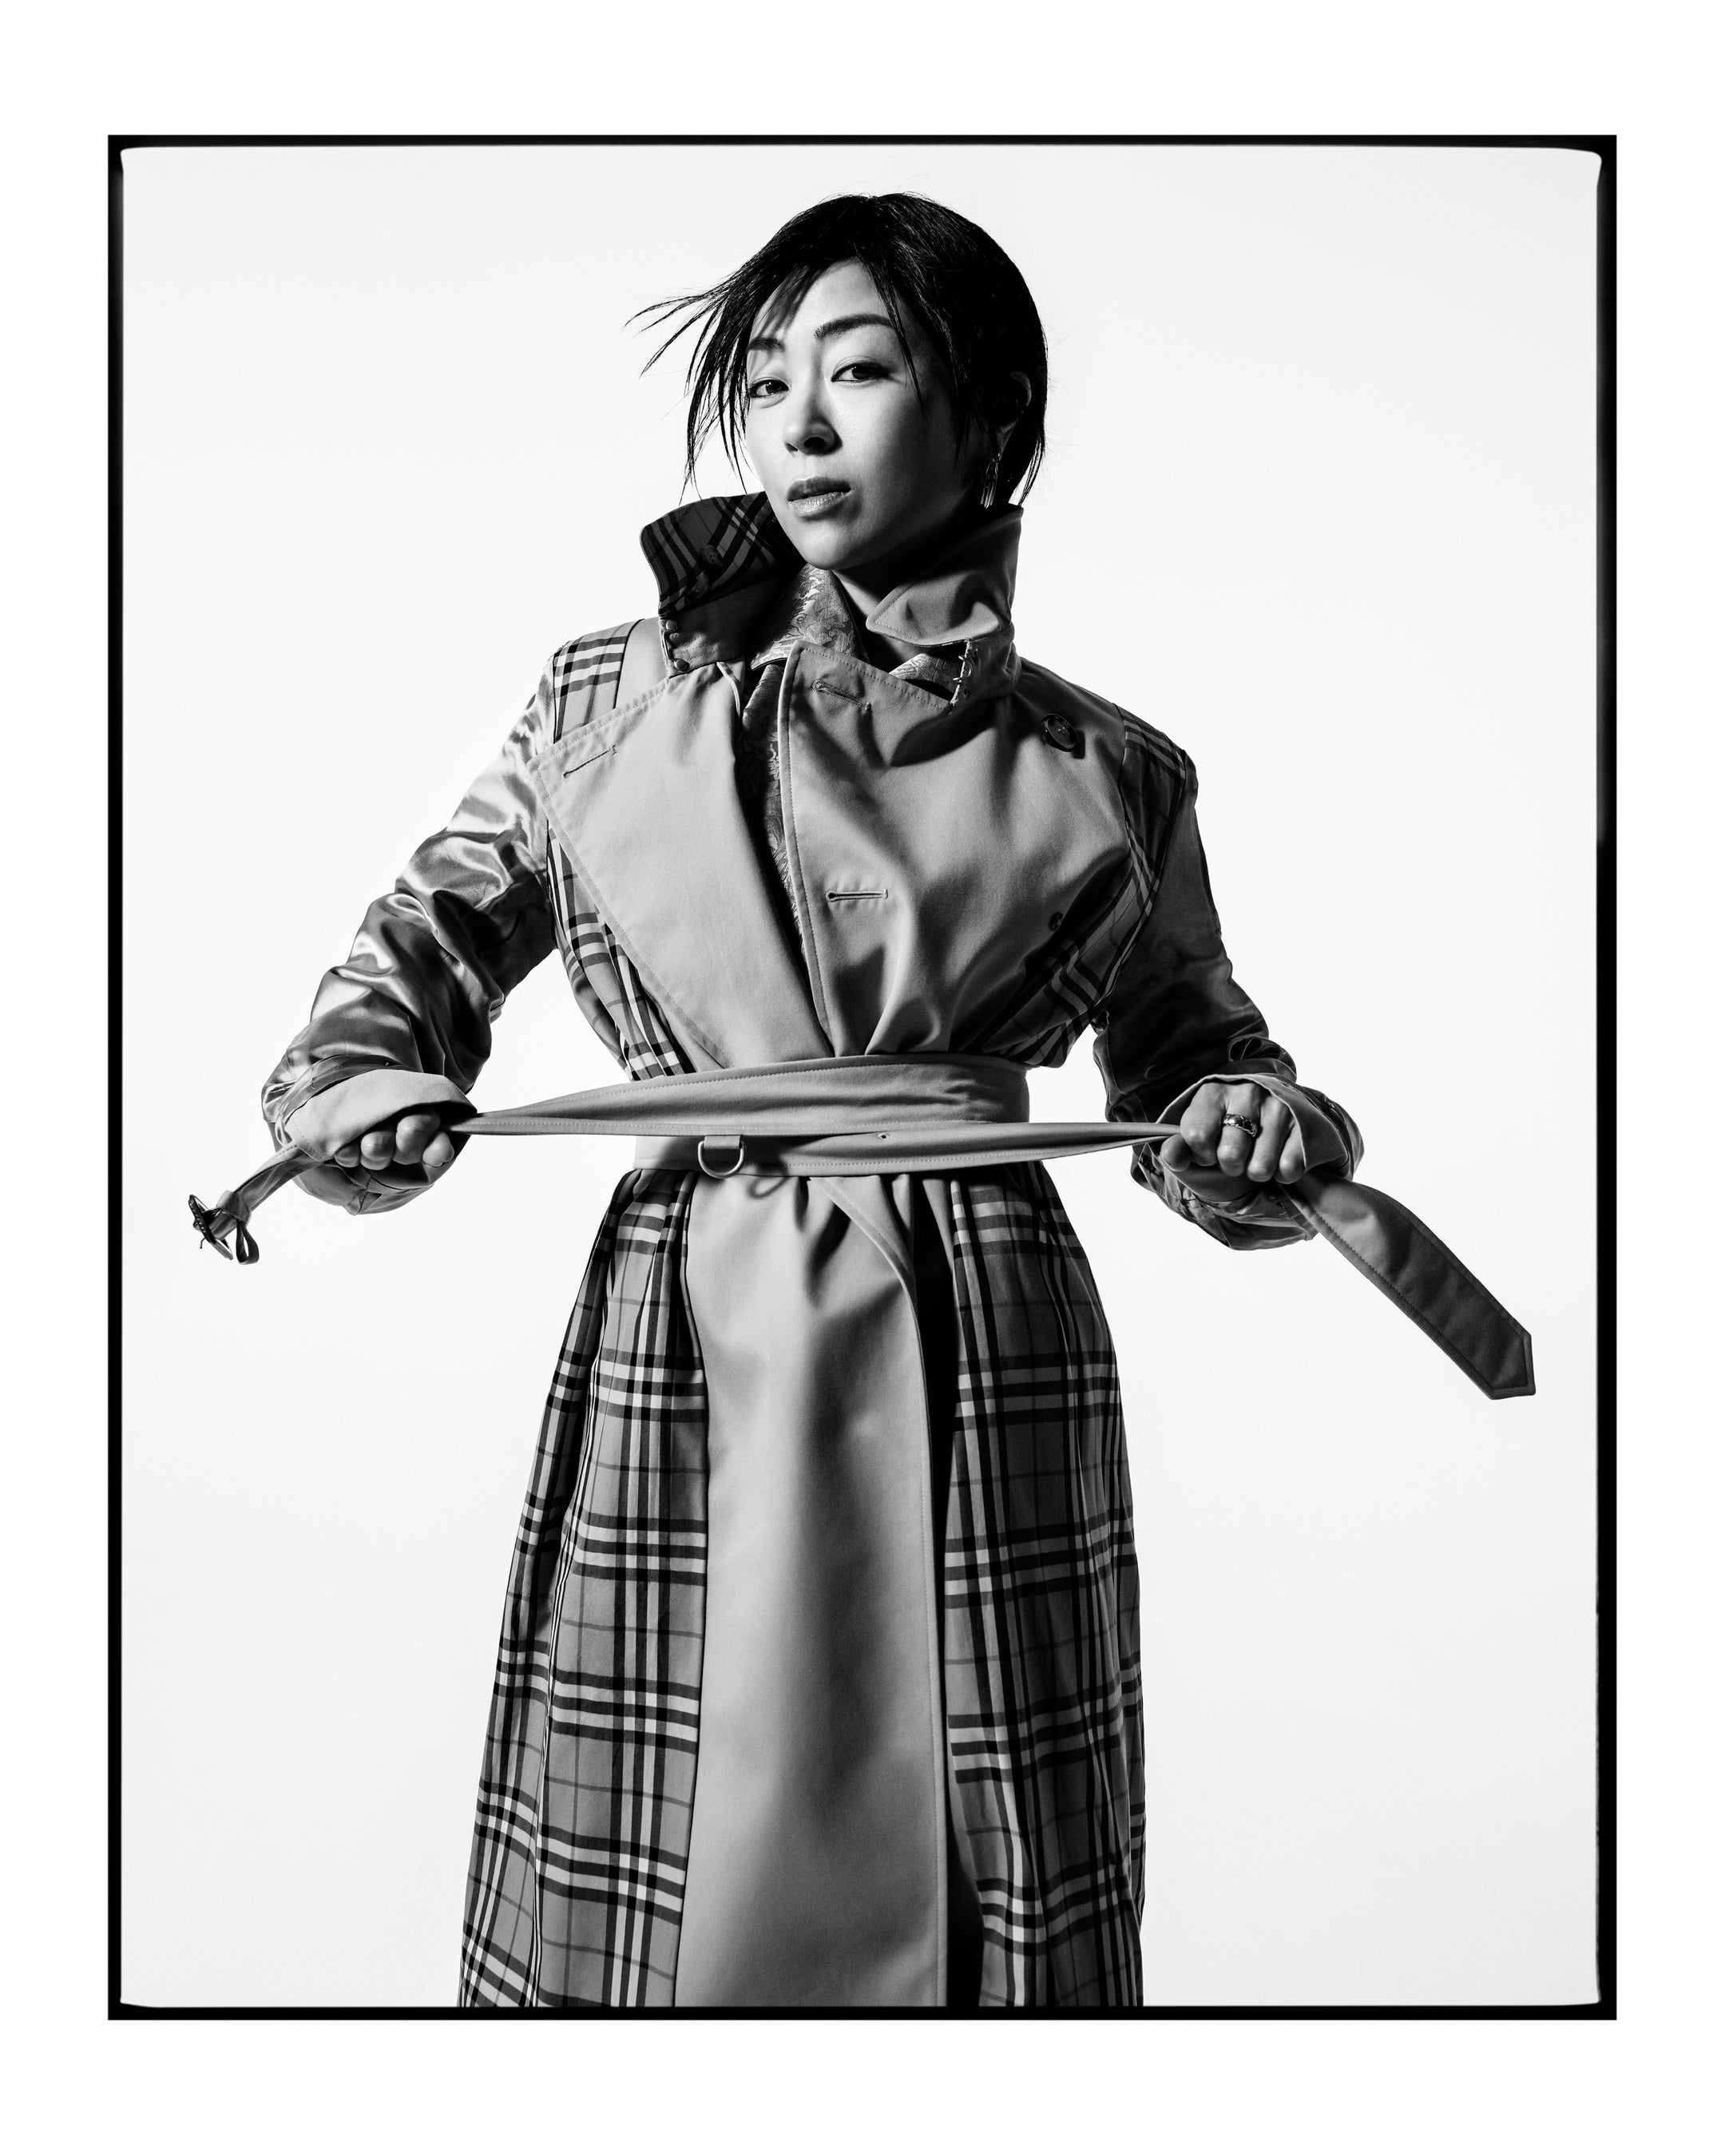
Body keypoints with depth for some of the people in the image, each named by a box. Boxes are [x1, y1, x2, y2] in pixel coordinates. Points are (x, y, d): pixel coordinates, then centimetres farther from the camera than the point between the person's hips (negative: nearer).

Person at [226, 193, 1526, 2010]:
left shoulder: (1106, 779, 5)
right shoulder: (608, 705, 6)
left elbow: (1191, 1052, 17)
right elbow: (431, 935, 16)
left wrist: (1260, 1132, -4)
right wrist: (358, 1083, -3)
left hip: (985, 1382, 0)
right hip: (680, 1352, 1)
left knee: (971, 1890, 8)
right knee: (637, 1895, 7)